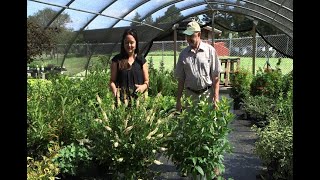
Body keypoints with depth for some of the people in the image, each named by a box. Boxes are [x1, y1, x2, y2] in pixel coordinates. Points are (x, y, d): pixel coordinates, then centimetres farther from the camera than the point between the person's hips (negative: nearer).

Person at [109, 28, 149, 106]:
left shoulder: (141, 60, 9)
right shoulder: (117, 60, 6)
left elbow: (146, 81, 9)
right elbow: (112, 80, 6)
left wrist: (144, 86, -12)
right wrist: (114, 89, -14)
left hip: (138, 98, 1)